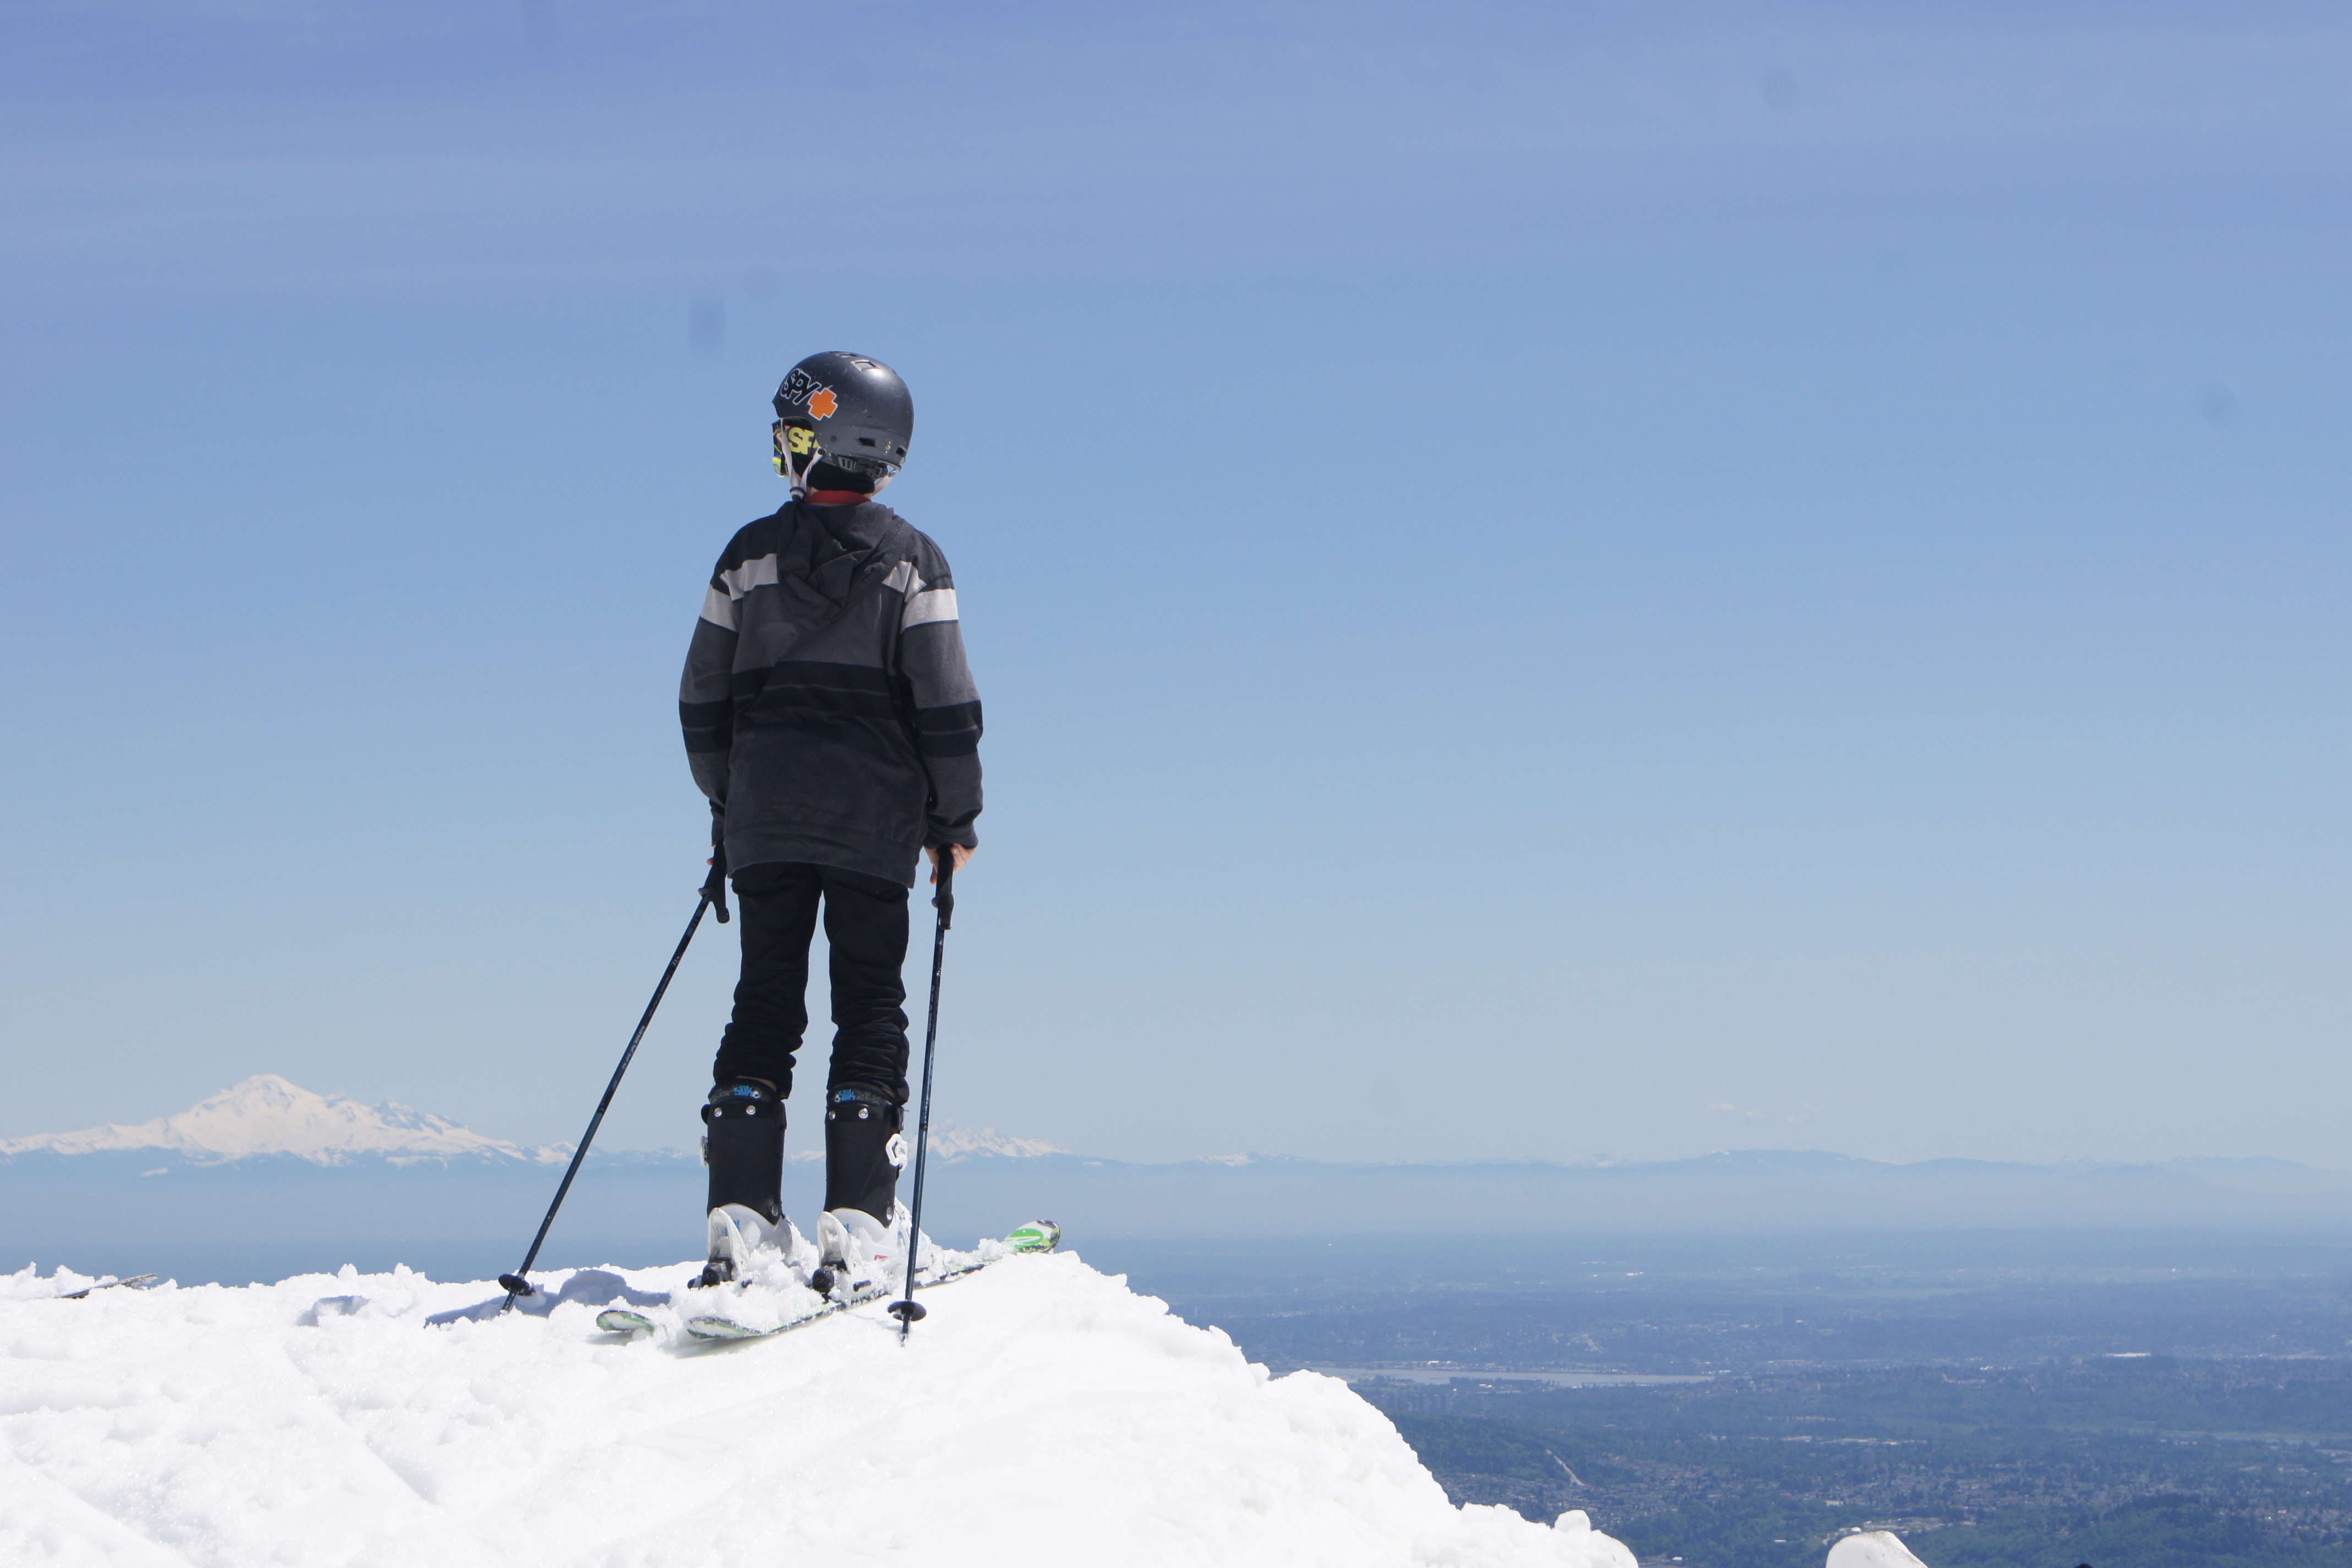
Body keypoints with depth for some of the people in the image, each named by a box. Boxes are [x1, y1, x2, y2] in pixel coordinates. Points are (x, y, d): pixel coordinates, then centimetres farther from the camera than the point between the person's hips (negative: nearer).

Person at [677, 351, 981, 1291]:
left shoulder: (751, 554, 2)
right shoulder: (911, 561, -3)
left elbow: (703, 699, 7)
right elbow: (946, 703, -6)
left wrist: (727, 801, 20)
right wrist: (955, 818, 5)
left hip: (764, 817, 2)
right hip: (875, 819, -2)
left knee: (764, 1004, 7)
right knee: (870, 1011, 4)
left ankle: (742, 1218, -1)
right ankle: (858, 1222, -3)